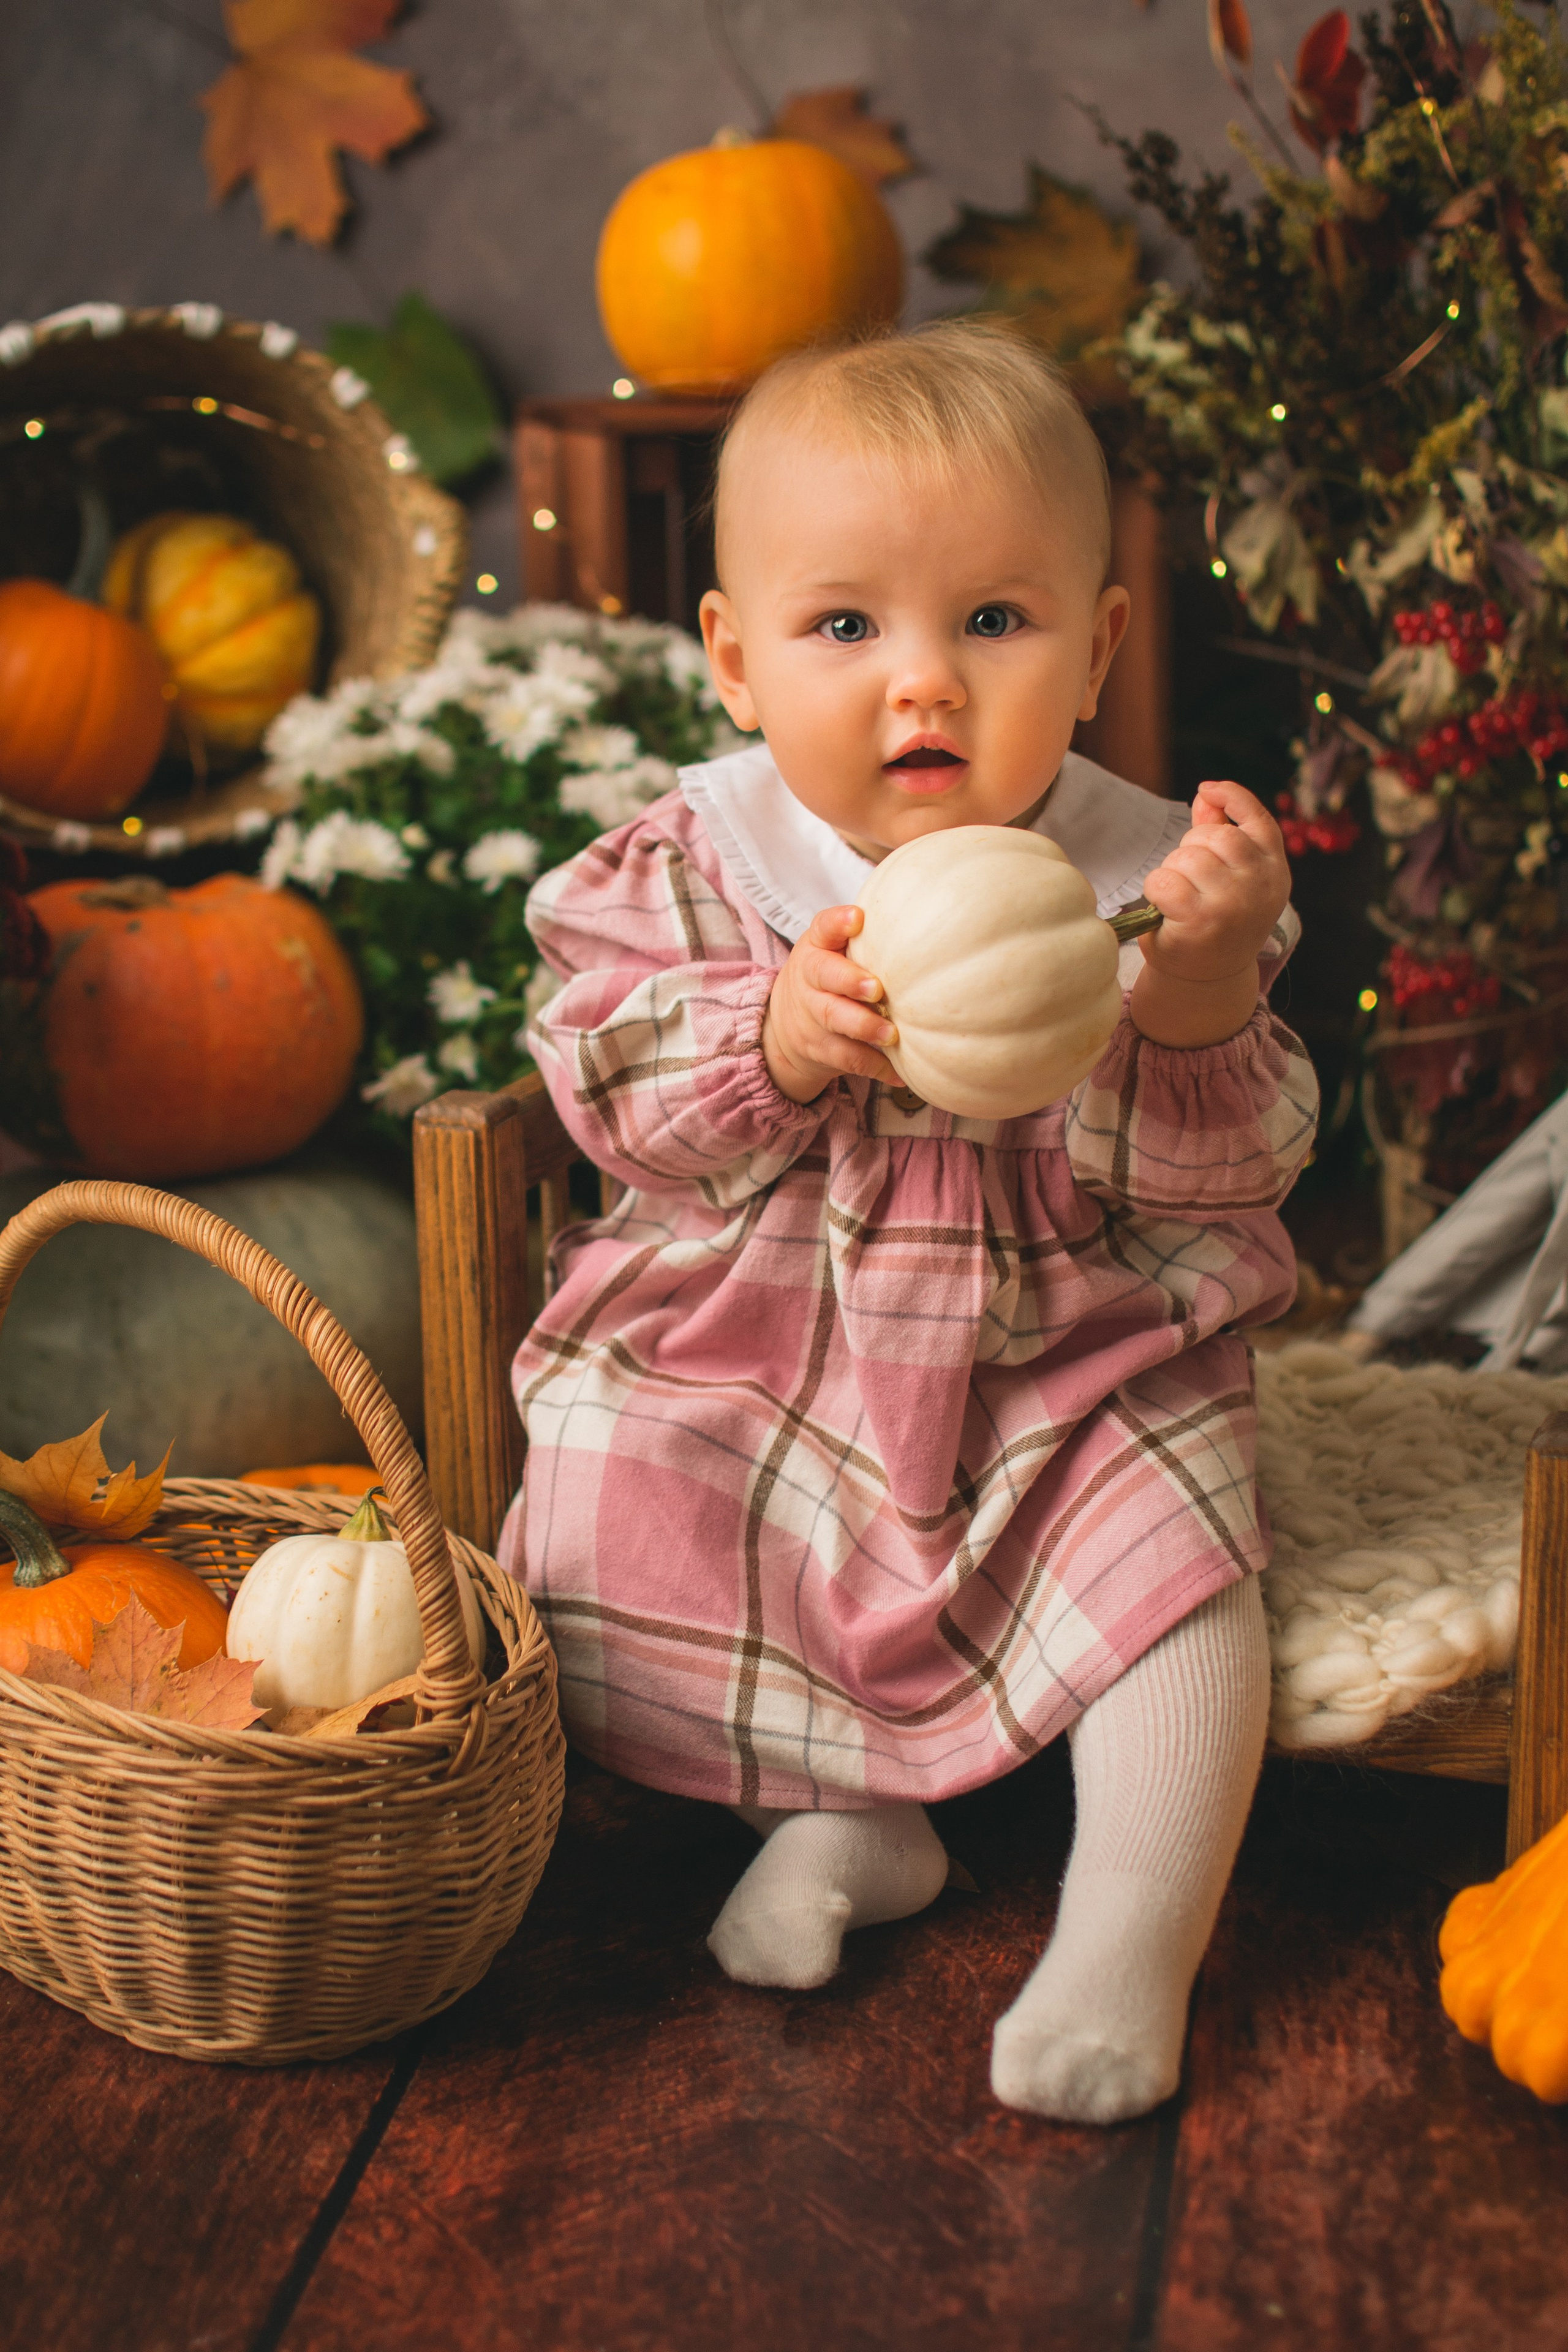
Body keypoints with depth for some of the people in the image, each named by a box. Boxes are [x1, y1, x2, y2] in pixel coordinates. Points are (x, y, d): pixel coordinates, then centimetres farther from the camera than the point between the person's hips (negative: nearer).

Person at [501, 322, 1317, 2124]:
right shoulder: (698, 863, -6)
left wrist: (1201, 997, -30)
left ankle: (1134, 1932, -6)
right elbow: (626, 1121, -10)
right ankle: (842, 1815, 4)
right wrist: (778, 1040, -28)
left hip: (1069, 1364, -1)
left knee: (1173, 1548, -22)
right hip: (749, 1352, 2)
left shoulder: (1134, 880, -10)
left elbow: (1217, 1183, -11)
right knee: (600, 1509, -14)